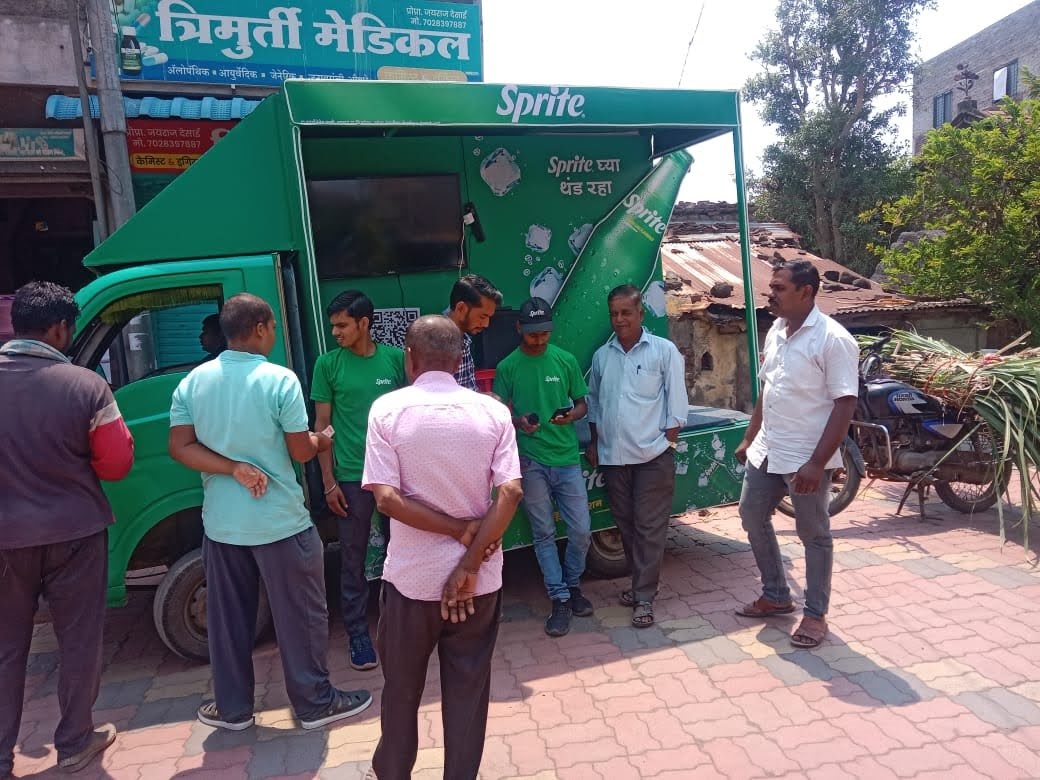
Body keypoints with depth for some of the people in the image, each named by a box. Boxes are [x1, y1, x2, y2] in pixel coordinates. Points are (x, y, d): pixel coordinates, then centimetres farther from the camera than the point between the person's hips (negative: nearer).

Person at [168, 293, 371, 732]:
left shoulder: (193, 381, 1)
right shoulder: (280, 379, -15)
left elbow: (180, 447, -3)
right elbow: (301, 452, -11)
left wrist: (234, 468, -9)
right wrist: (324, 440, 9)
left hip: (221, 523, 5)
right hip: (280, 522, -5)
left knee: (228, 619, 16)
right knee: (300, 616, 9)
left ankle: (232, 708, 29)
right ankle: (315, 703, 21)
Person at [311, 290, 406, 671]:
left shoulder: (395, 358, 0)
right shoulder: (328, 364, -2)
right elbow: (322, 424, 1)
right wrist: (329, 481, -3)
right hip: (351, 477, -1)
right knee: (353, 558, 8)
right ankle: (357, 633, 22)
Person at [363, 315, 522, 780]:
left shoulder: (388, 409, -10)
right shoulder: (492, 411, -5)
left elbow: (386, 498, -17)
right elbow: (510, 492, -14)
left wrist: (460, 530, -12)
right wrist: (469, 564, -13)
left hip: (412, 577, 0)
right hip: (479, 579, 1)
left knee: (402, 685, 21)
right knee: (468, 687, 16)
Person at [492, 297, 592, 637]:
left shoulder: (566, 360, 4)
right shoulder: (508, 367, 1)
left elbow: (582, 403, 12)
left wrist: (571, 415, -11)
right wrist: (518, 422, -17)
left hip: (567, 457, 1)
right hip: (530, 460, -1)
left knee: (581, 530, 3)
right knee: (544, 533, 5)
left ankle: (572, 584, 29)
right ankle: (560, 600, 17)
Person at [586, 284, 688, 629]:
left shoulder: (664, 351, -3)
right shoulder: (601, 356, 10)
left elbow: (676, 401, -2)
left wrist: (669, 443, -7)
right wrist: (594, 443, 13)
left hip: (652, 455, -4)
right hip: (613, 456, 5)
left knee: (650, 528, -1)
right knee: (626, 524, 13)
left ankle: (644, 597, 7)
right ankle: (641, 583, 29)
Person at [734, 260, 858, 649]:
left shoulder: (833, 340, -17)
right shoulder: (775, 331, 7)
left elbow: (845, 405, -19)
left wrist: (817, 462, -23)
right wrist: (749, 439, 17)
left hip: (806, 459, -8)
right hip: (766, 452, 8)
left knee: (814, 536, 7)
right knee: (752, 518, 16)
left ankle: (815, 614, 24)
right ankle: (776, 596, 34)